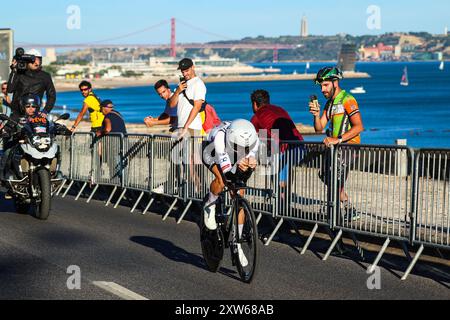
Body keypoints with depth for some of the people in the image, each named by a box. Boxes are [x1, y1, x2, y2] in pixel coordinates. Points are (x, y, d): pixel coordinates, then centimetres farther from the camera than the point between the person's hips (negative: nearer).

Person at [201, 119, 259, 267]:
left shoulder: (253, 140, -35)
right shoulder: (220, 137, -44)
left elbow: (246, 175, -30)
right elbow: (227, 173, -45)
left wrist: (251, 165, -51)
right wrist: (237, 167, -65)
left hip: (235, 161, 3)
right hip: (212, 153, -3)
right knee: (221, 180, -36)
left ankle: (236, 244, 9)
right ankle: (210, 207, -3)